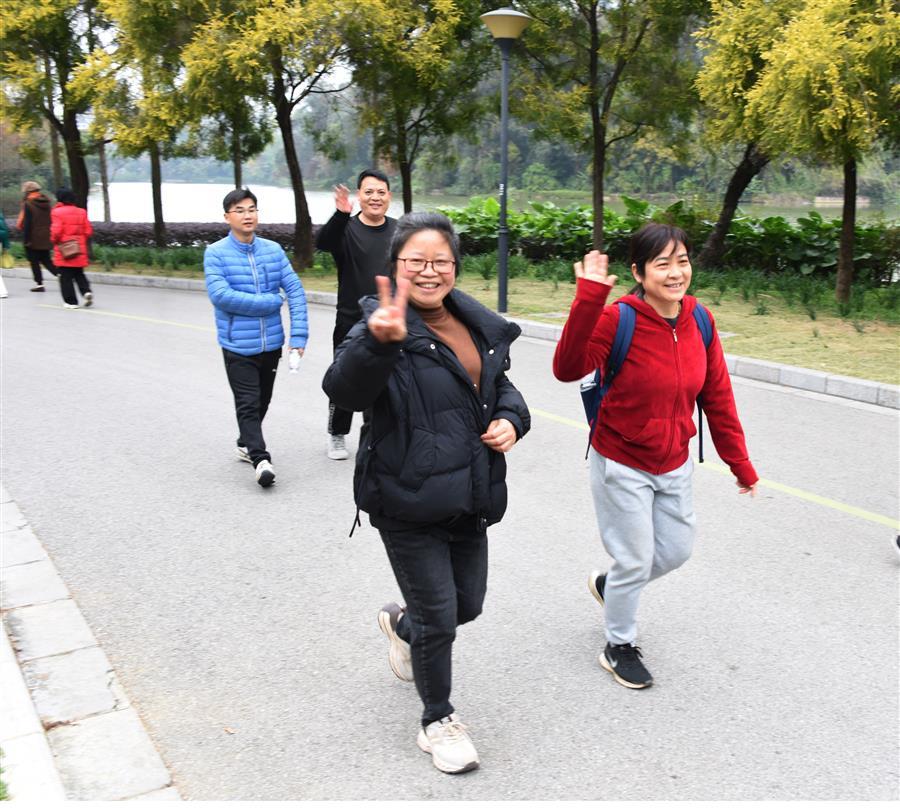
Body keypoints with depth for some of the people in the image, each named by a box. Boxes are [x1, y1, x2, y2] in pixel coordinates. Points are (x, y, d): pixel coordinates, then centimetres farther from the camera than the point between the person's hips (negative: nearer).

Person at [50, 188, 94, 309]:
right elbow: (88, 231, 5)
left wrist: (54, 240, 3)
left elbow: (56, 231, -15)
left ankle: (71, 301, 3)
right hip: (79, 250, 5)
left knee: (66, 277, 3)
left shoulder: (57, 212, -9)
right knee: (79, 274, 17)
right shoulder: (81, 212, 5)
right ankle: (87, 291, -6)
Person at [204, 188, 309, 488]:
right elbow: (220, 295, -18)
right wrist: (271, 301, -14)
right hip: (238, 346, -4)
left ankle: (246, 443, 38)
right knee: (248, 404, -9)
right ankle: (260, 459, -10)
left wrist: (299, 335, -8)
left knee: (262, 402, 18)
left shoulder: (274, 250, 3)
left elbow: (295, 291, 1)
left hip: (272, 343, 4)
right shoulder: (216, 253, -7)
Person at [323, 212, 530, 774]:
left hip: (470, 496, 7)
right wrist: (379, 341, -54)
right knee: (438, 616, 3)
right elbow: (344, 391, -35)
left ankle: (401, 624, 53)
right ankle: (439, 720, 30)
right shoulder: (382, 328, -16)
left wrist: (511, 419, 0)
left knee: (468, 604, 19)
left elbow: (500, 385, 22)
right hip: (408, 501, -6)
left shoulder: (478, 326, 5)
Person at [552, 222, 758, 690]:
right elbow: (568, 368, -38)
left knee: (677, 551, 18)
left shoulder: (699, 321, -6)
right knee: (635, 561, 7)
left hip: (674, 466, 6)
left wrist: (741, 465, 7)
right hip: (622, 467, -6)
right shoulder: (619, 319, -22)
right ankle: (619, 648, 34)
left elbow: (718, 398, 2)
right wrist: (589, 297, -47)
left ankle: (609, 584, 48)